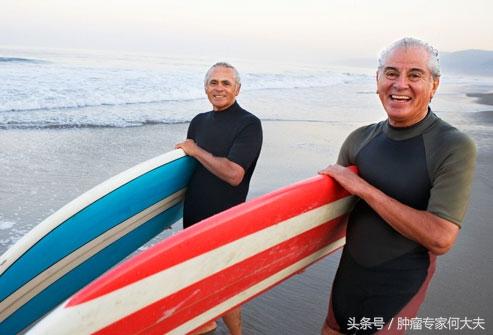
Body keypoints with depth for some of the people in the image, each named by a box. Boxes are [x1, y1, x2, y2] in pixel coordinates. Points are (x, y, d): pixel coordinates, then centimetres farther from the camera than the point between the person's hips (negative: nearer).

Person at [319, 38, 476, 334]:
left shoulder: (454, 148, -20)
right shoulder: (360, 140, -5)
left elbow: (440, 238, -28)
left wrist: (364, 188, -27)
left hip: (402, 282, -4)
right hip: (350, 269, 5)